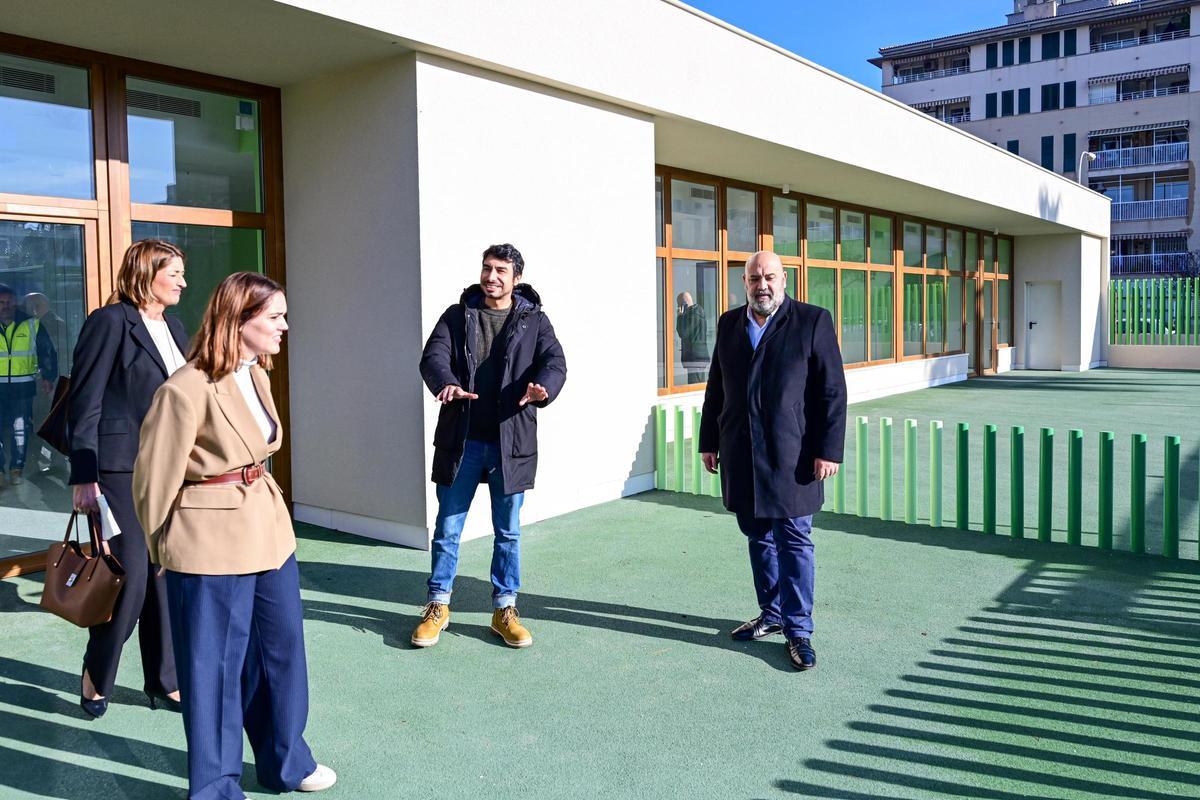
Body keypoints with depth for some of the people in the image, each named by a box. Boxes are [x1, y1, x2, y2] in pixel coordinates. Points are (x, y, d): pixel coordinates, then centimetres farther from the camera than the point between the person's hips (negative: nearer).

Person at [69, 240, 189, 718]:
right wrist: (83, 477, -14)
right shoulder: (110, 322, -8)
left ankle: (164, 681, 22)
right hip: (122, 469, -7)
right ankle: (96, 678, 20)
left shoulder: (173, 327, 13)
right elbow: (84, 403, -10)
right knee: (130, 576, -4)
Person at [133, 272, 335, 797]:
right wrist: (163, 550, 2)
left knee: (282, 646, 18)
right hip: (211, 543, -8)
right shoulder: (187, 390, -20)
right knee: (215, 665, 8)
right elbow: (154, 479, -10)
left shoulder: (257, 375, 5)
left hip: (268, 529, 8)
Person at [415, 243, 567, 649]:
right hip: (461, 439, 1)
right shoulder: (458, 315, 5)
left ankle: (504, 609, 24)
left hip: (511, 440, 0)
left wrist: (541, 389, -34)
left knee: (508, 531, 10)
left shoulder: (534, 321, 3)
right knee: (447, 528, 10)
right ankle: (438, 606, 26)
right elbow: (433, 356, -8)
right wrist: (447, 384, -31)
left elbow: (555, 363, -11)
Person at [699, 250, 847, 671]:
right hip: (741, 455, 5)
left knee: (794, 541, -1)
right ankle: (772, 614, 28)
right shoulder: (729, 324, 11)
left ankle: (798, 630, 8)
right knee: (758, 538, 13)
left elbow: (832, 392, -6)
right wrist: (709, 442, 13)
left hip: (790, 457, -5)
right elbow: (716, 387, 15)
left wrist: (828, 450, -11)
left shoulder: (813, 321, -4)